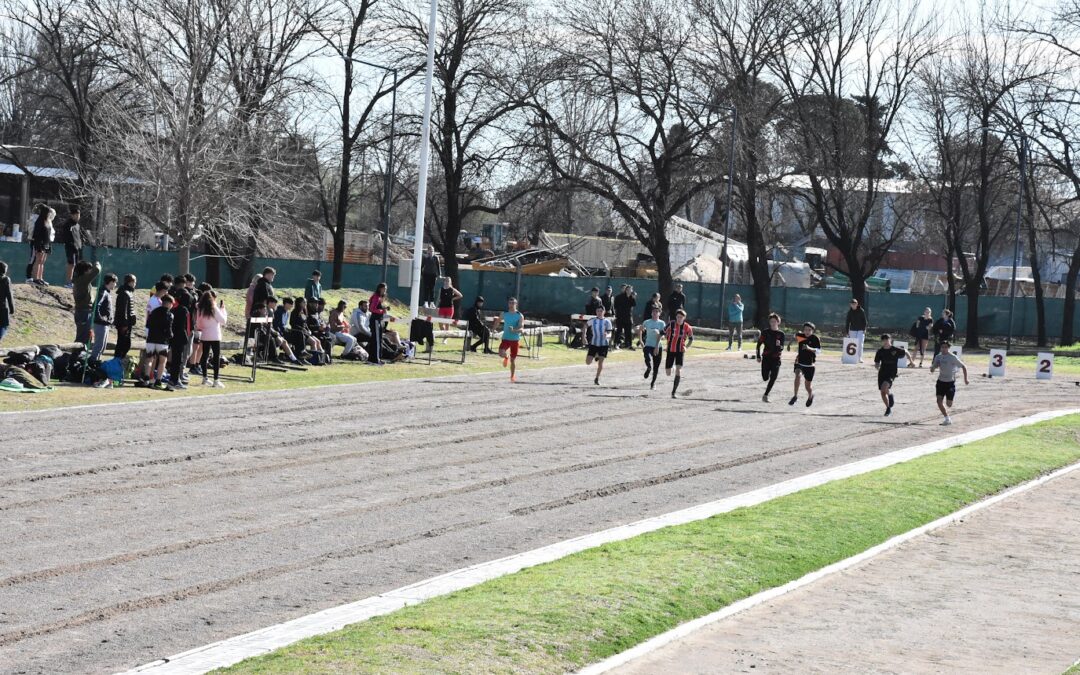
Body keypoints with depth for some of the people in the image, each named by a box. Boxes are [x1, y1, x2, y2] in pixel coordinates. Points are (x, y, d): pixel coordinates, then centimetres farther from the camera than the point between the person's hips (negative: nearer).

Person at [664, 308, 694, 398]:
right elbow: (664, 333, 5)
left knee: (678, 370, -17)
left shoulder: (687, 327, -6)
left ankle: (673, 392, -12)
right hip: (670, 350, 1)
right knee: (668, 373, 4)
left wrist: (686, 347, -6)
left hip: (680, 351, -1)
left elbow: (691, 339, 8)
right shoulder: (671, 324, -9)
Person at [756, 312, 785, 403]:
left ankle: (766, 395, 1)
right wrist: (758, 356, 1)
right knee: (765, 378, -3)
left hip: (776, 359, 0)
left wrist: (779, 346, -23)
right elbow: (759, 343, 6)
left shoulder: (781, 334, 2)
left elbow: (781, 348, 1)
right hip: (766, 357, 0)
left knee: (773, 379, -9)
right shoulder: (765, 332, 2)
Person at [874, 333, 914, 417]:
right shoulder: (880, 351, 1)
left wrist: (911, 361, 20)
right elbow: (877, 363, 7)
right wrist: (877, 366, -16)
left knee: (884, 387, -28)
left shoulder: (895, 350, -7)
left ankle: (891, 395, 4)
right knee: (883, 393, 5)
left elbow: (905, 352, 10)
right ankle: (888, 408, 24)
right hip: (882, 373, 4)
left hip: (892, 373, -4)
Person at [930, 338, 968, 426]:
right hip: (941, 381, 4)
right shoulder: (938, 357, 0)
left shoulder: (953, 358, -13)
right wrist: (933, 367, -20)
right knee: (939, 401, -8)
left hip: (950, 382, -4)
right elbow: (932, 370, 4)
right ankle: (947, 418, 6)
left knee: (949, 404, -5)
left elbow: (964, 367, -3)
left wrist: (965, 379, -2)